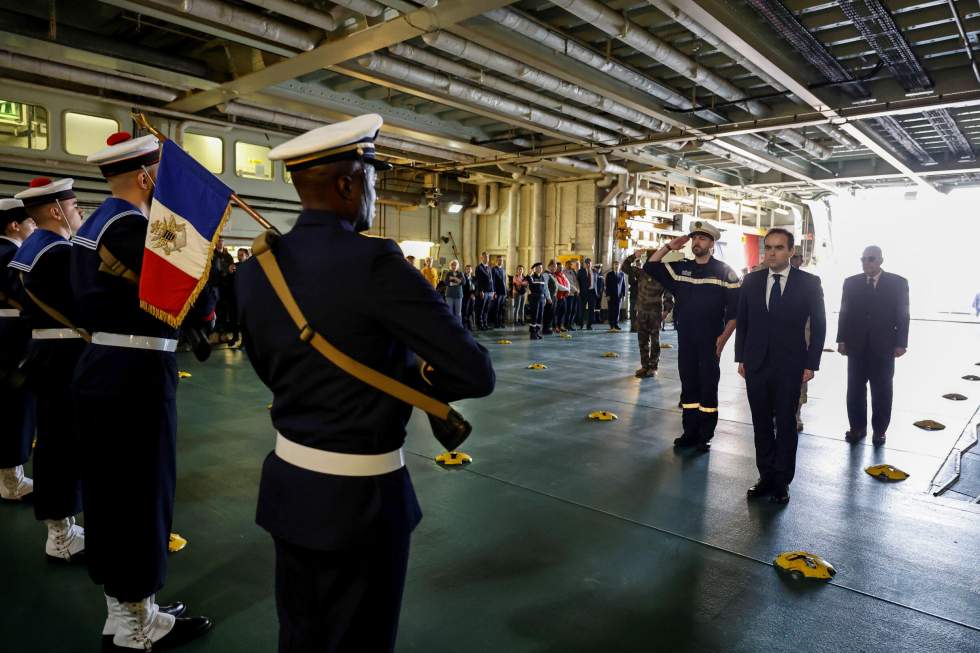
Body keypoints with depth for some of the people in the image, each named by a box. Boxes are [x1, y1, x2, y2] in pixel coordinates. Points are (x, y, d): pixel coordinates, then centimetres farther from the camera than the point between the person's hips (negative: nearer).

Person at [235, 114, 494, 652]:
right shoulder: (374, 263, -22)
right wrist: (413, 379, -2)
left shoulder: (257, 269, -1)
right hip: (359, 495, -6)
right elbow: (476, 373, -21)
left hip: (288, 485, 7)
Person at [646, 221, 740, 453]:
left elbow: (735, 309, -6)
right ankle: (690, 432, 20)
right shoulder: (680, 268, 8)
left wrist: (723, 338, -12)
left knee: (708, 388, 2)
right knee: (688, 386, 10)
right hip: (685, 340, 4)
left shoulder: (724, 272, -4)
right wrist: (669, 247, 1)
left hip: (710, 341, -4)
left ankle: (705, 436, 11)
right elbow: (650, 267, 9)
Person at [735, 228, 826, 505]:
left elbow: (818, 325, 0)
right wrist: (741, 358, 5)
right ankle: (766, 476, 21)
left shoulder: (809, 283, -3)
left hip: (790, 367, -2)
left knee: (786, 425, 5)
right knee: (761, 424, 9)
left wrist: (811, 364, -5)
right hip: (756, 365, 3)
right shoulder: (751, 281, 5)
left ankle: (782, 482, 17)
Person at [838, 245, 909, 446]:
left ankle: (879, 430, 20)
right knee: (855, 390, 7)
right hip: (856, 346, 2)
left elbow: (903, 315, -1)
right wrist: (842, 339, 1)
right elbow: (844, 313, 7)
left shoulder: (898, 283, 1)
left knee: (881, 392, 8)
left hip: (883, 347, -2)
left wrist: (900, 343, -7)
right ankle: (857, 427, 18)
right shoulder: (851, 283, 6)